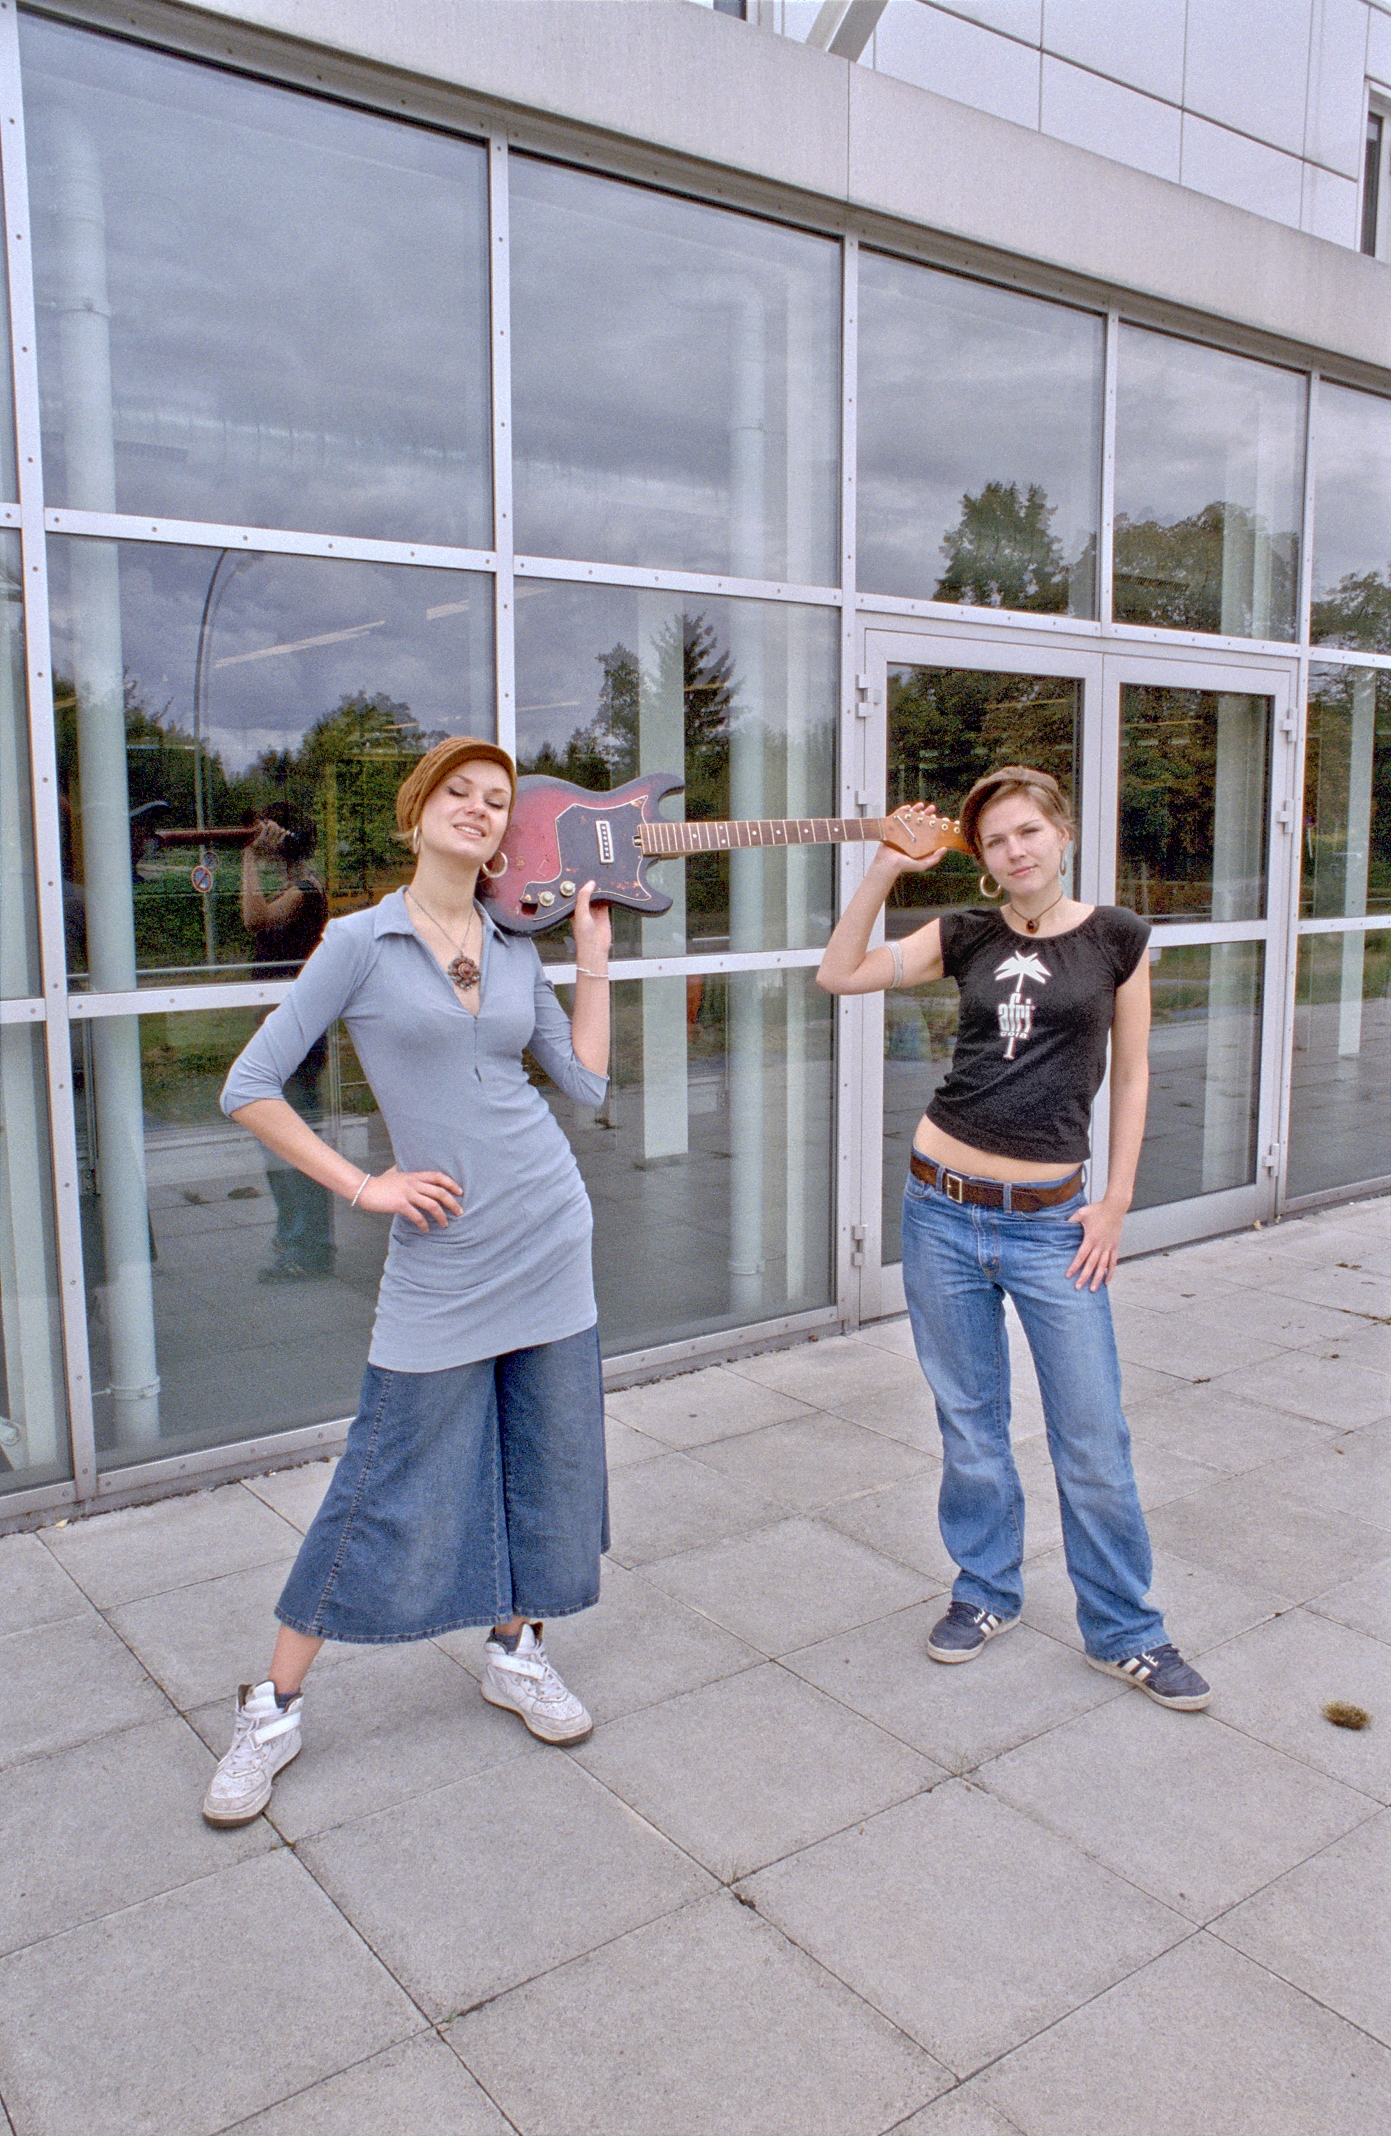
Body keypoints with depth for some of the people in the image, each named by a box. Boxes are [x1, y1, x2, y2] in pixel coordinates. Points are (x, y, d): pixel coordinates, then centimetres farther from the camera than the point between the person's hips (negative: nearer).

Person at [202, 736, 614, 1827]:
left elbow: (587, 1081, 7)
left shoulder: (518, 951, 8)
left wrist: (595, 959, 4)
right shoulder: (360, 943, -5)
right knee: (392, 1486, 1)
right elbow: (251, 1088, -6)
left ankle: (517, 1652, 35)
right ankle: (276, 1705, 19)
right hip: (443, 1253, -4)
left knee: (546, 1461, 13)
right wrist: (363, 1185, -9)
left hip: (551, 1238, 5)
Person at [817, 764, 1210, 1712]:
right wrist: (884, 871, -9)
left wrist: (1117, 1200, -1)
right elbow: (841, 975, -2)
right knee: (971, 1426, 13)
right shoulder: (967, 936, 5)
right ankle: (987, 1591, 33)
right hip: (944, 1210, 2)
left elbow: (1132, 1075, 5)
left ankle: (1125, 1632, 22)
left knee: (1094, 1439, 4)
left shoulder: (1118, 937, 1)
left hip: (1052, 1218, -1)